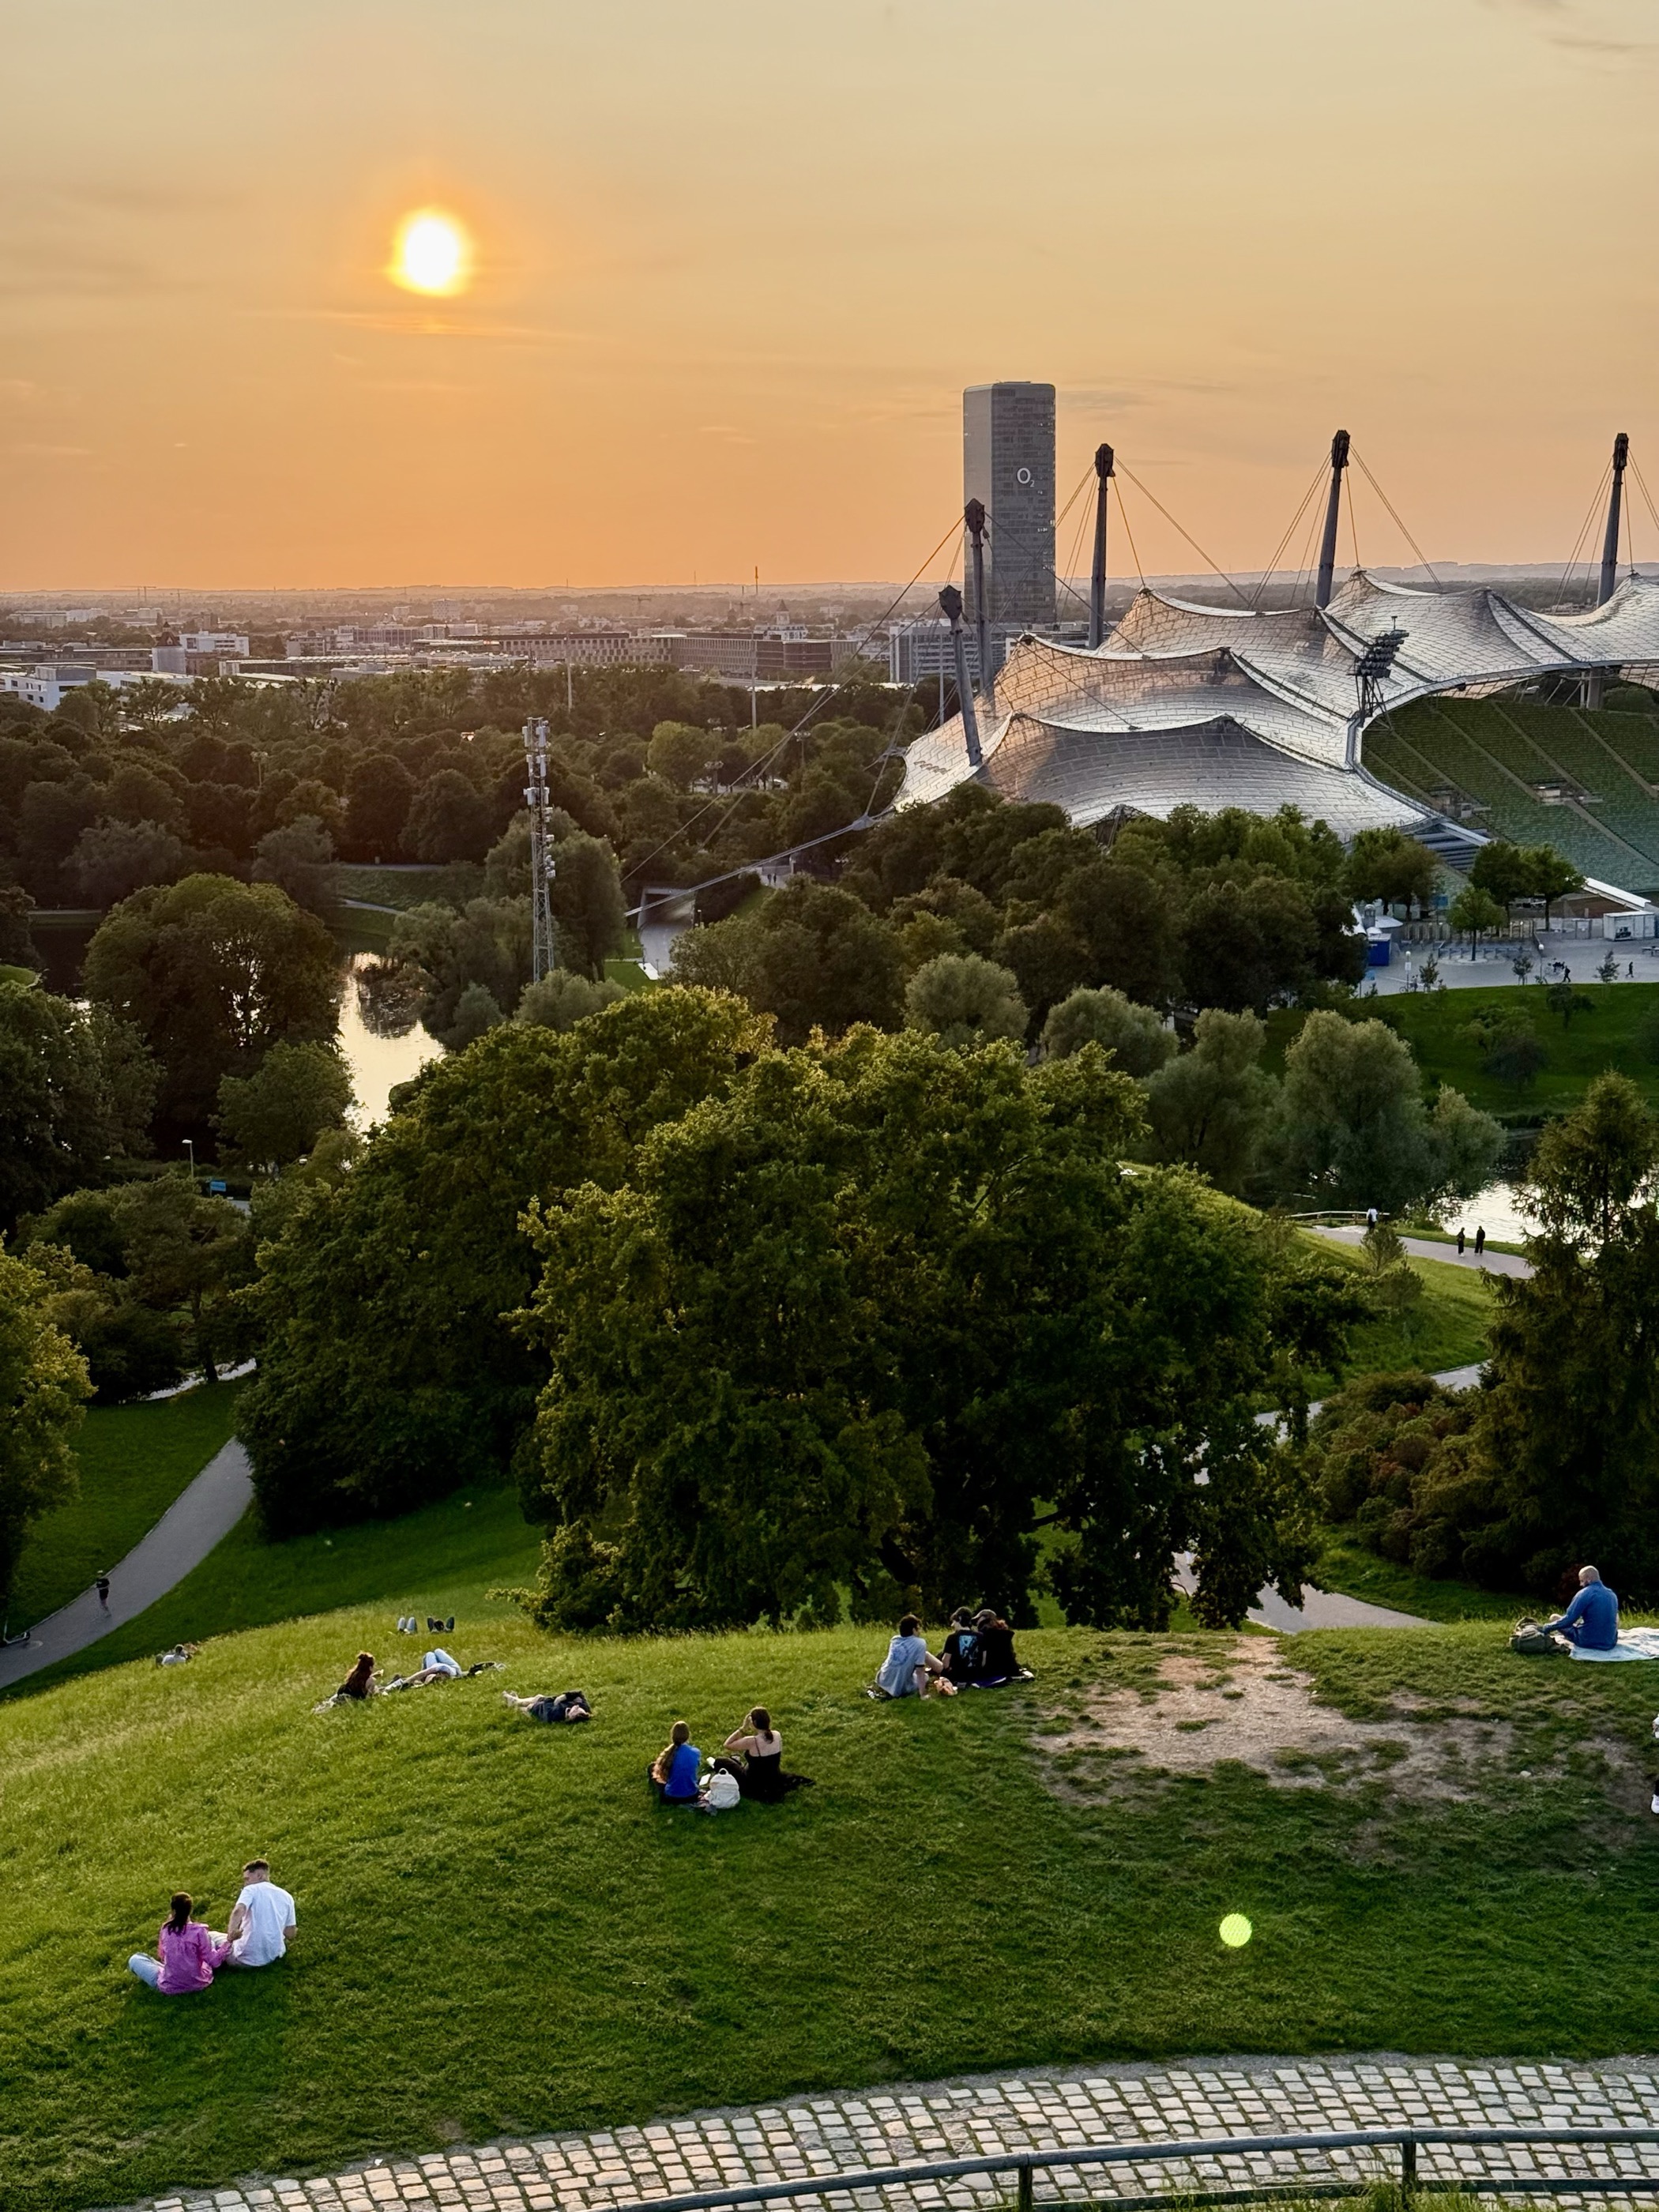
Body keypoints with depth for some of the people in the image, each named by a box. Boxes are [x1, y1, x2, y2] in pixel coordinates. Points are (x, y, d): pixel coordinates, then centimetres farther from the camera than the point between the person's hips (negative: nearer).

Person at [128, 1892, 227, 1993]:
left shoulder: (166, 1929, -10)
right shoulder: (199, 1931, -19)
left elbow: (162, 1956, 7)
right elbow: (213, 1961, -14)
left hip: (170, 1987, 2)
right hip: (198, 1984, -2)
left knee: (135, 1959, 19)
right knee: (211, 1939, 20)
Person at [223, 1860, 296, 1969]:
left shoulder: (251, 1890, -4)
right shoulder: (286, 1896, 9)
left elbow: (238, 1911, -26)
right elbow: (290, 1933, 9)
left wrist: (231, 1933, -38)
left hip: (246, 1959, -4)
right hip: (273, 1957, 4)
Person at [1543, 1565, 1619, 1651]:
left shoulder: (1585, 1593, -13)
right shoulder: (1613, 1595, 8)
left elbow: (1569, 1619, -13)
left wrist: (1548, 1627, 2)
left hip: (1589, 1642, -6)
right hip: (1610, 1643, 6)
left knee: (1554, 1618, 9)